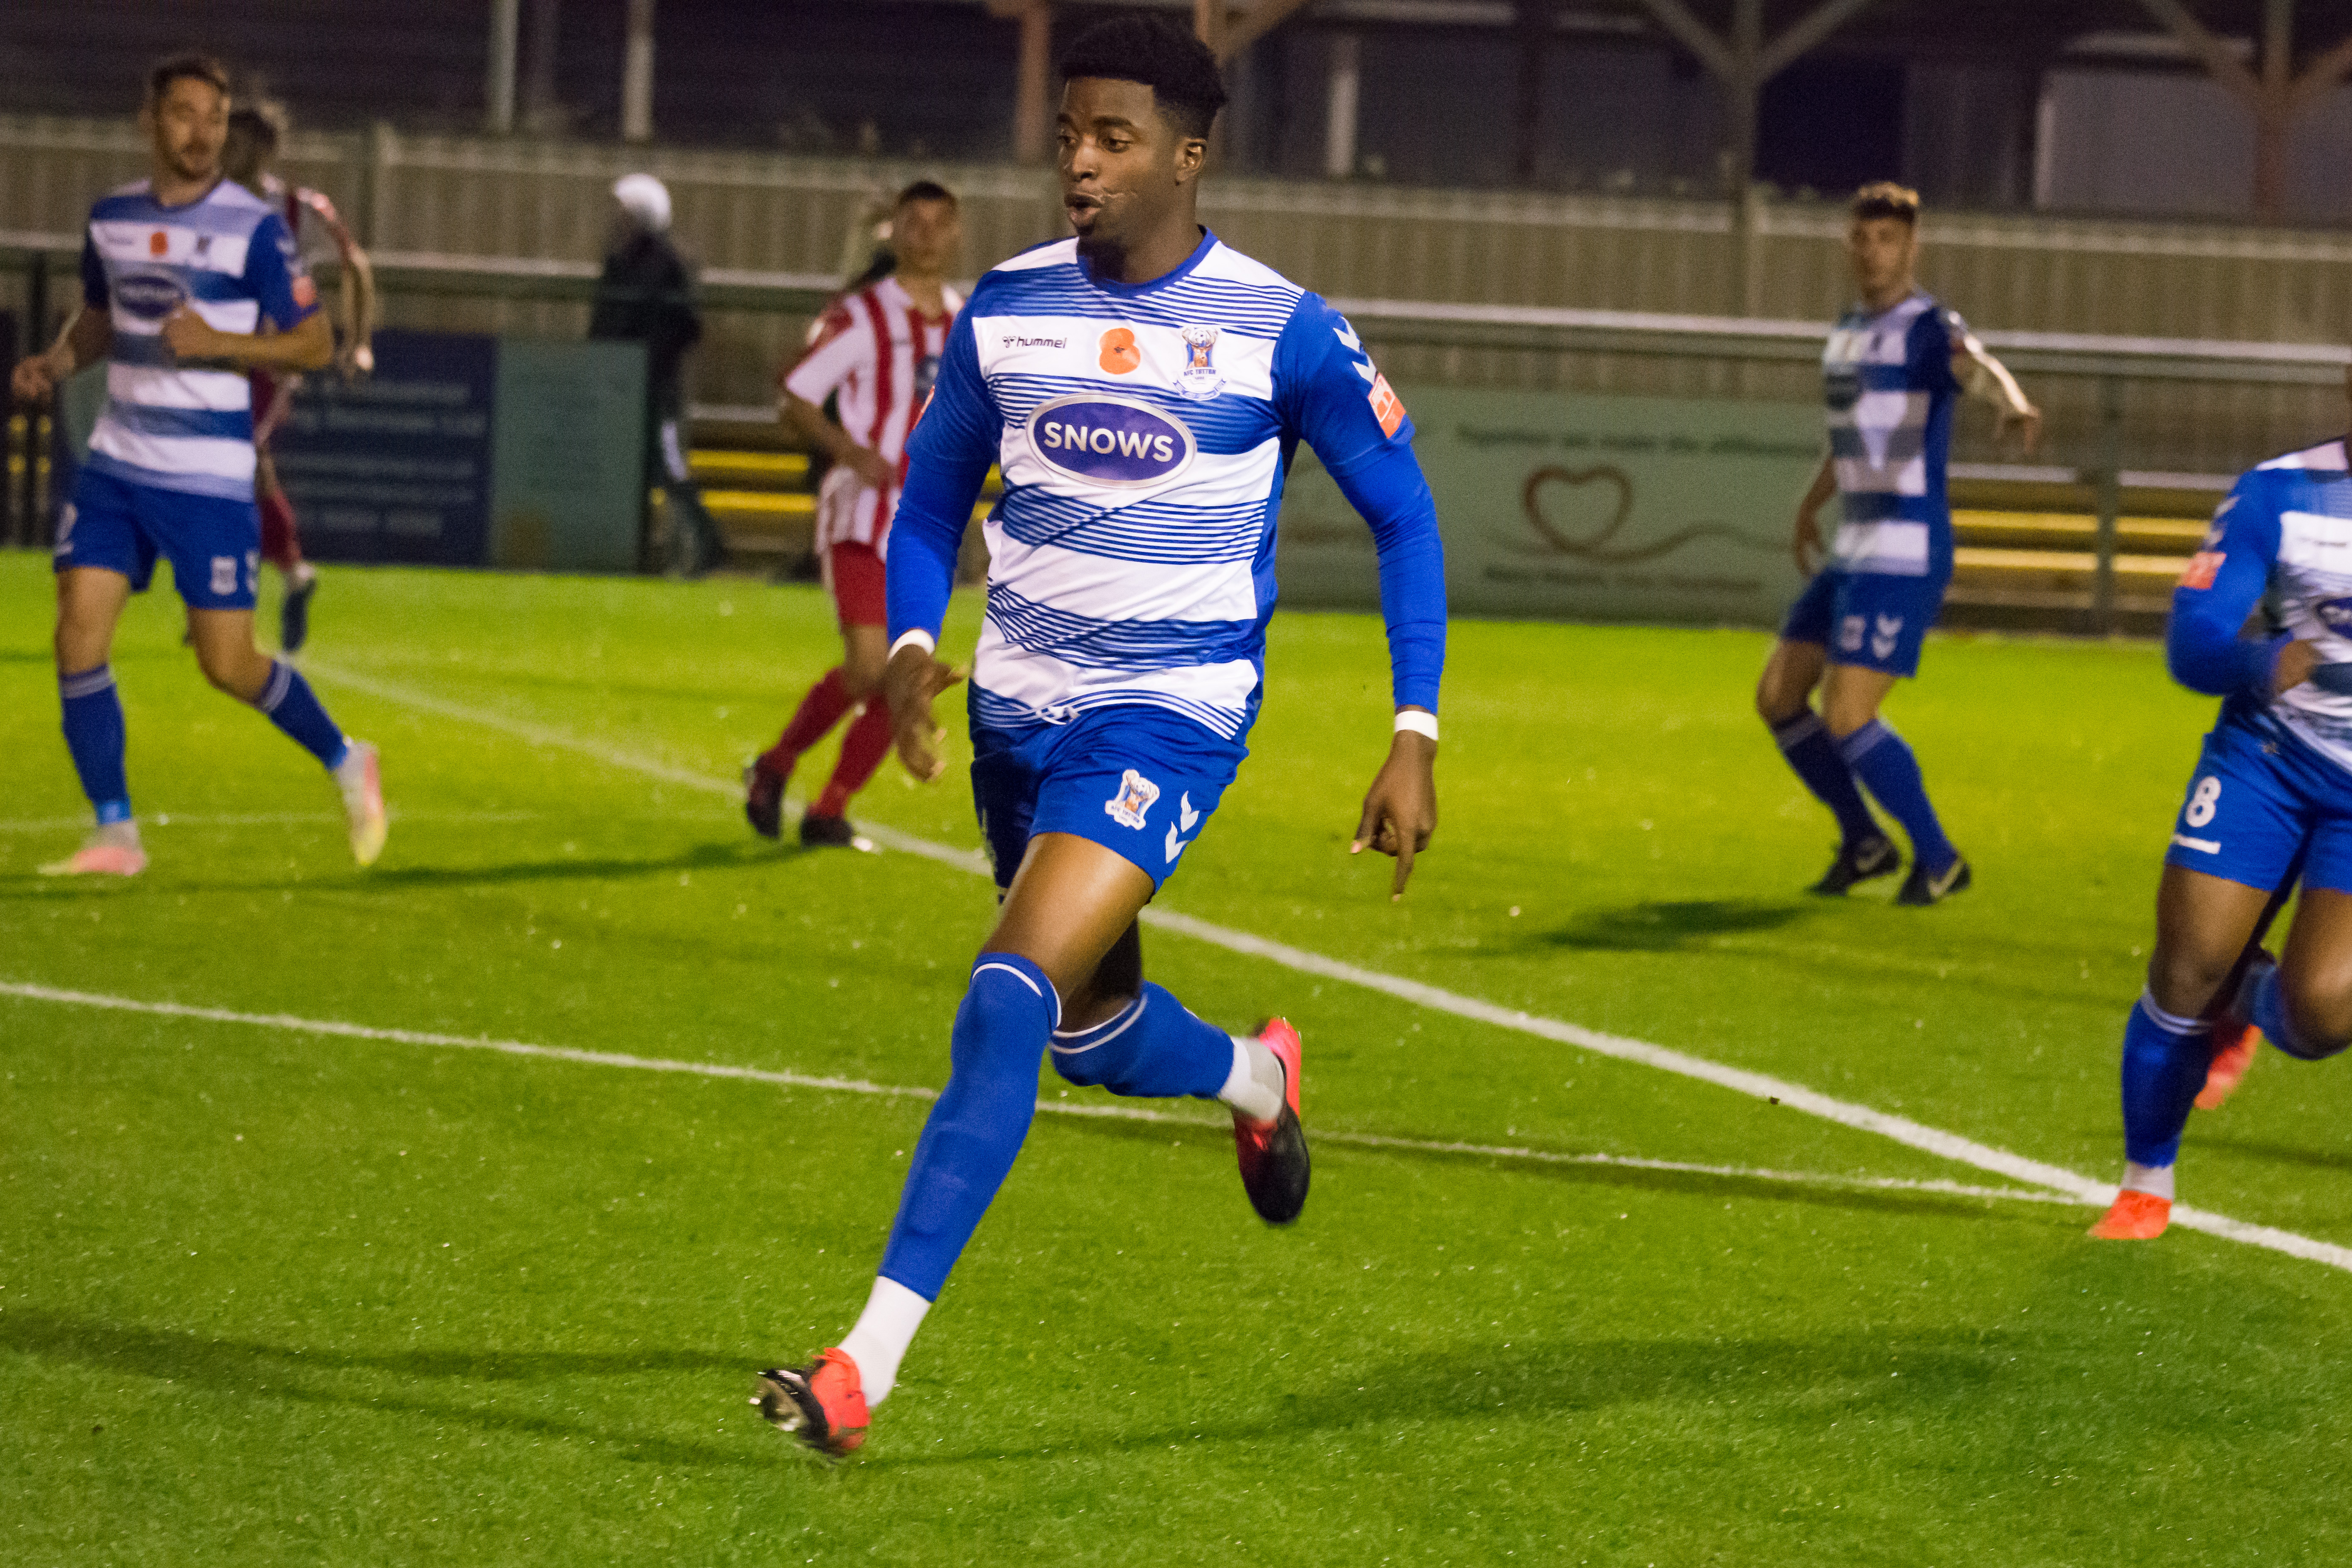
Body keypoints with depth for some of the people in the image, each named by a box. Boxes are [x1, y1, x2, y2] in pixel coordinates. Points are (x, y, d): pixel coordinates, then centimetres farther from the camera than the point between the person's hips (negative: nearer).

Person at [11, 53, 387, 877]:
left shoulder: (254, 228, -9)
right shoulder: (112, 218, 6)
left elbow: (315, 344, -7)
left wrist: (217, 344, -21)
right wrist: (55, 362, 4)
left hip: (211, 477, -4)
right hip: (116, 464, 5)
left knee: (228, 664, -2)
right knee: (78, 637, -8)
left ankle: (345, 762, 24)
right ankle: (116, 834, 1)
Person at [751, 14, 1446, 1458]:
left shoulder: (1283, 331, -11)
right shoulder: (1006, 308, 0)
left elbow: (1403, 518, -1)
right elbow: (934, 497, 13)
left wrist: (1418, 738, -8)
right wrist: (912, 647, -7)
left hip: (1171, 717, -6)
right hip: (1020, 711, 6)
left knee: (1011, 998, -22)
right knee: (1091, 1033, 19)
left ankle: (871, 1364, -23)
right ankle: (1256, 1076, 55)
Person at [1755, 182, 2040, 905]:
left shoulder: (1929, 328, -11)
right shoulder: (1847, 333, 15)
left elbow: (1977, 367, -35)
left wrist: (2012, 403, -56)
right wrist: (1810, 506, 37)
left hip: (1905, 555, -9)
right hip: (1850, 552, 9)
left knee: (1846, 716, -14)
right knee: (1778, 697, 9)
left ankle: (1937, 858, 3)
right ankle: (1865, 843, 23)